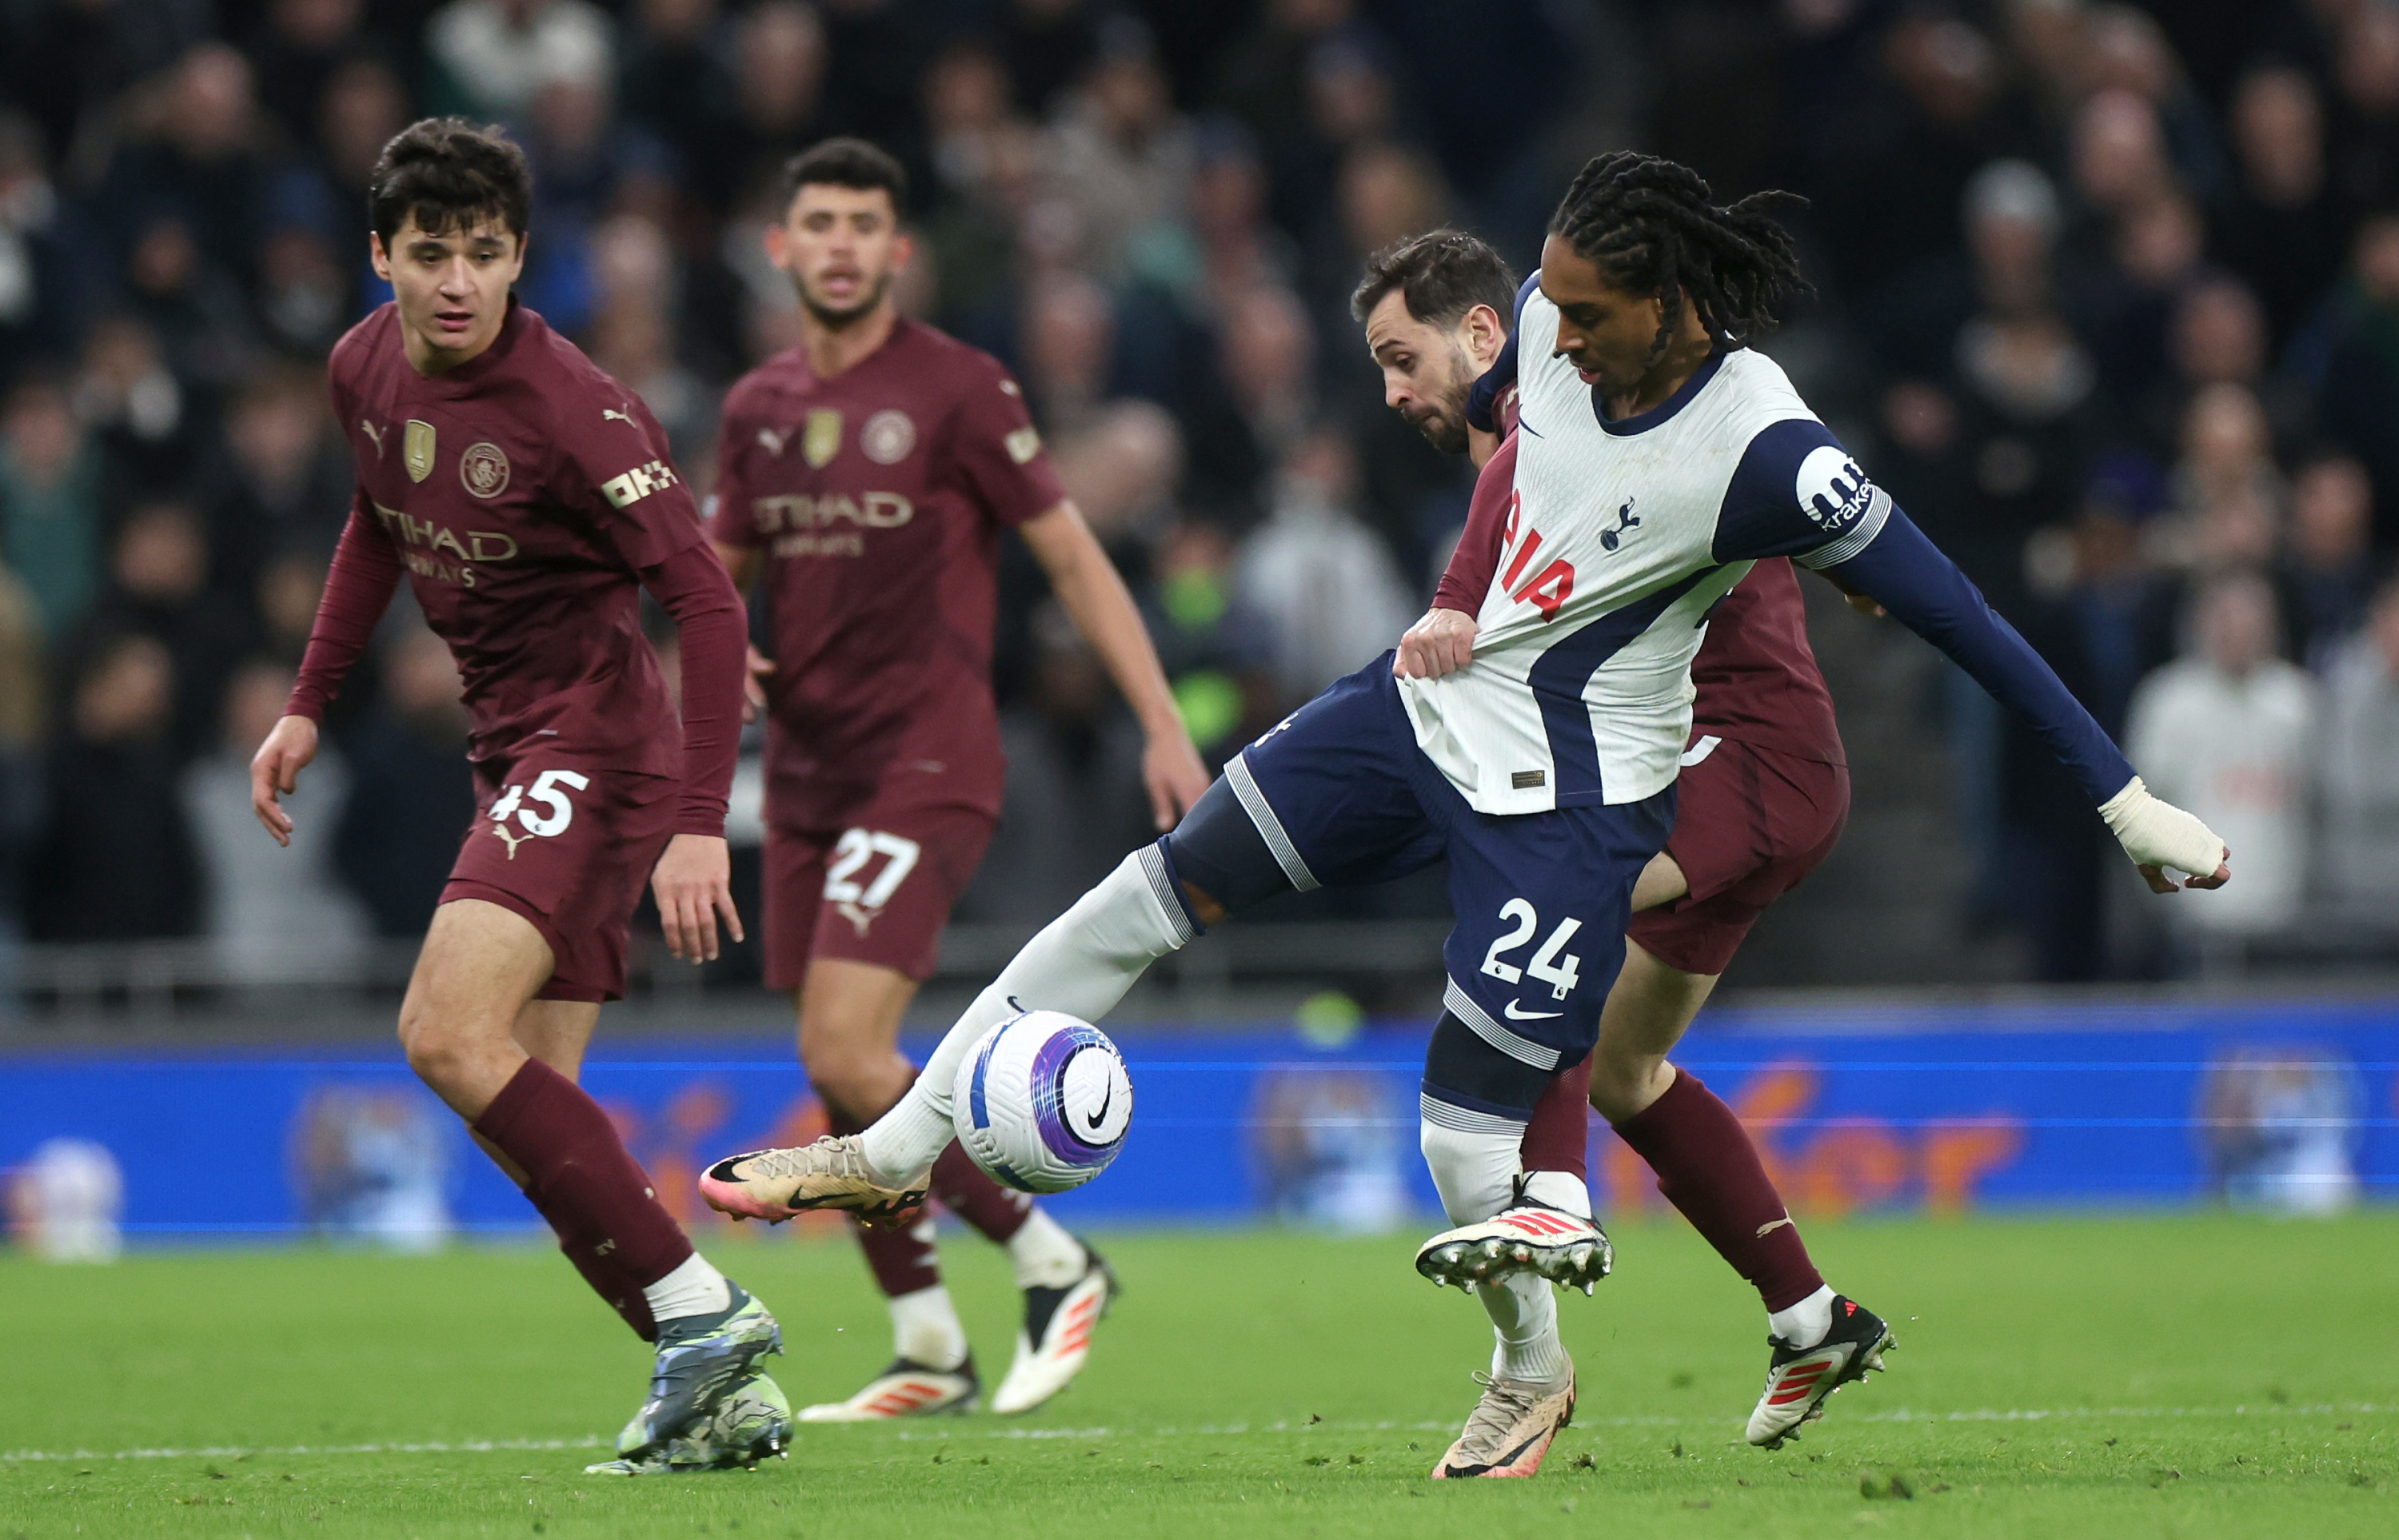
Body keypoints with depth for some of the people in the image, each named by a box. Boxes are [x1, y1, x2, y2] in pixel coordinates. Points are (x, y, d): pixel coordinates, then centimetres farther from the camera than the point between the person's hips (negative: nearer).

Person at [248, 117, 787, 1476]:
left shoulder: (569, 406, -21)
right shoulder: (367, 369, 4)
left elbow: (708, 602, -23)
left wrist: (700, 826, -29)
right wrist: (310, 706, 21)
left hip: (594, 739, -9)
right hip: (516, 753, 9)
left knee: (450, 1033, -24)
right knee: (530, 1109, 4)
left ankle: (702, 1311, -21)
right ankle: (721, 1396, 8)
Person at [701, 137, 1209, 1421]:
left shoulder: (957, 389, -7)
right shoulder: (758, 408, 10)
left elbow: (1071, 556, -4)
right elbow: (721, 570, 21)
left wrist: (1164, 727, -8)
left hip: (925, 761, -7)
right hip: (806, 771, 7)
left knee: (844, 1051, -19)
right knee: (838, 1075, 7)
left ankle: (1052, 1262, -3)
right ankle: (929, 1351, 19)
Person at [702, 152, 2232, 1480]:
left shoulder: (1766, 454, -28)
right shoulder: (1551, 326, -9)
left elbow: (1961, 618, -24)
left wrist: (2127, 799, -23)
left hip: (1569, 798, -7)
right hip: (1434, 702, 7)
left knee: (1468, 1131, -4)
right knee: (1161, 891, 4)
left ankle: (1535, 1376, 27)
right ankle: (898, 1149, 14)